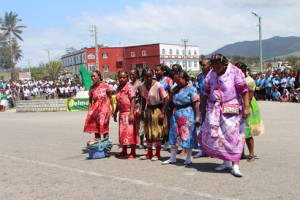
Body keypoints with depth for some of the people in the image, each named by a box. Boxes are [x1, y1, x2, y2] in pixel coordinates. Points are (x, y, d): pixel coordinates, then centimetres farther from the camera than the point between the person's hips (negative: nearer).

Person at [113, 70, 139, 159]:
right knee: (122, 132, 14)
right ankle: (124, 151, 26)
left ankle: (133, 152, 0)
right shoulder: (119, 88, 13)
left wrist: (131, 113, -23)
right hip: (122, 113, 8)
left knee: (130, 132, -7)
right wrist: (115, 113, 21)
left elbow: (133, 100, -16)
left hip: (129, 113, -8)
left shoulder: (130, 87, -10)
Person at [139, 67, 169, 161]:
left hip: (157, 109, -6)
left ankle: (157, 153, 14)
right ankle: (149, 152, 24)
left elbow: (166, 98, -18)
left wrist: (162, 113, -18)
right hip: (148, 110, 6)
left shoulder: (158, 85, -19)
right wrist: (141, 110, 2)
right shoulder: (142, 87, -2)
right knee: (148, 132, 11)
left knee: (157, 132, 1)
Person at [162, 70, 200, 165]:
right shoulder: (176, 89, 9)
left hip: (187, 115, -7)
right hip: (176, 114, 7)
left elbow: (196, 104, -14)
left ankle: (188, 158, 13)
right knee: (174, 135, 8)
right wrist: (171, 91, 5)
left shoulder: (191, 89, -10)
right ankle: (172, 158, 18)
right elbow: (172, 101, 17)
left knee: (187, 136, 0)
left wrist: (197, 117, -17)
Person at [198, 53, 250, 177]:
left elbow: (244, 90, -13)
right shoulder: (211, 74, 5)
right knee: (214, 134, 3)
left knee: (233, 136, -2)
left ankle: (235, 165, 3)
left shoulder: (235, 72, -9)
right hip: (214, 109, 5)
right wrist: (203, 107, 17)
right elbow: (206, 92, 14)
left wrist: (246, 107, -18)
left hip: (232, 110, -4)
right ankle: (226, 161, 19)